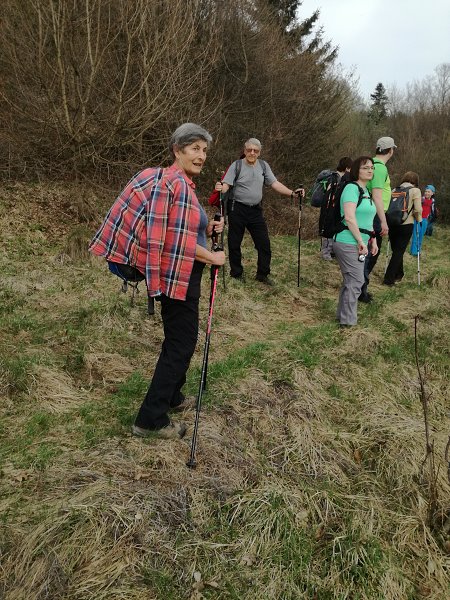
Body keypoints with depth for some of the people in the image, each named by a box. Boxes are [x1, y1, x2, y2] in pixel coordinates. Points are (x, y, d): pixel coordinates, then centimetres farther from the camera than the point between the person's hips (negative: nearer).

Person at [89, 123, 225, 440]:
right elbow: (176, 241, -23)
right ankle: (151, 418, 6)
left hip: (182, 275, 10)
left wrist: (207, 228, 6)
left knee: (180, 339, 20)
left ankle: (171, 396, 37)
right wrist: (212, 257, -13)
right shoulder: (175, 182, -18)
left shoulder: (183, 183, 14)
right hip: (179, 276, -10)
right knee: (181, 343, -3)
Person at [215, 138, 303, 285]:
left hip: (256, 210, 3)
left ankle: (262, 274, 18)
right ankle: (236, 273, 23)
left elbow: (275, 184, 2)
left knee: (264, 243, 4)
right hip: (237, 209, -3)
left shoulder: (263, 165, 6)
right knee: (234, 243, 6)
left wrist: (292, 193, -11)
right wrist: (220, 188, -36)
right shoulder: (236, 165, -5)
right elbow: (226, 185, -12)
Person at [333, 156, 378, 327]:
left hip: (359, 243, 9)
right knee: (355, 282, -7)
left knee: (350, 281, 15)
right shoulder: (352, 188, -12)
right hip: (348, 243, -9)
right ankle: (348, 322, 3)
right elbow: (350, 218, -22)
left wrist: (373, 240, 18)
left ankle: (343, 316, 26)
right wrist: (361, 241, -18)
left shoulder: (366, 191, 18)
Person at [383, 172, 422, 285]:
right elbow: (417, 209, -9)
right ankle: (388, 279, -4)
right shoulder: (415, 191, -2)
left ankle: (398, 274, 30)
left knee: (396, 250, 17)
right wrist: (419, 220, 9)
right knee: (399, 251, 0)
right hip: (406, 225, -4)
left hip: (392, 224, 4)